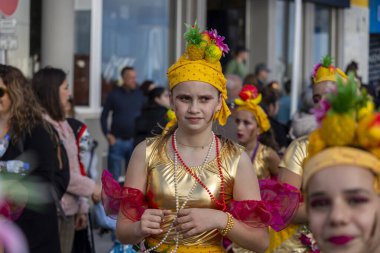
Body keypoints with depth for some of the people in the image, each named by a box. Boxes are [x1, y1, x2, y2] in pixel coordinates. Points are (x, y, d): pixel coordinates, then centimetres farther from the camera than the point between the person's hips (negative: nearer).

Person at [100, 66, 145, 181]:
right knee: (114, 175, 1)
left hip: (134, 141, 2)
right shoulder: (114, 95, 0)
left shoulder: (140, 95, 4)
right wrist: (107, 134, -4)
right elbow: (104, 116, 5)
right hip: (117, 141, -2)